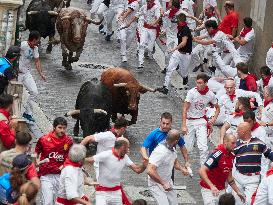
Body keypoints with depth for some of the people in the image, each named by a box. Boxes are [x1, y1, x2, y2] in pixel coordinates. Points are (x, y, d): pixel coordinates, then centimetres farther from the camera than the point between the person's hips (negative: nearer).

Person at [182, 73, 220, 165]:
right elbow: (185, 109, -14)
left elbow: (217, 108, 12)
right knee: (187, 148, 1)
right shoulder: (192, 92, -15)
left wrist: (214, 119, -5)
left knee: (203, 147, -12)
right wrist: (184, 125, -20)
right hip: (189, 121, -1)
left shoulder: (210, 95, -6)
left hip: (201, 121, 1)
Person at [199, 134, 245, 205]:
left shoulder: (231, 156, 6)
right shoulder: (217, 154, -20)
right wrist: (212, 186, -35)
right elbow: (202, 171, -25)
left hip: (222, 190, 8)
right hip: (209, 190, -8)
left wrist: (238, 192, 13)